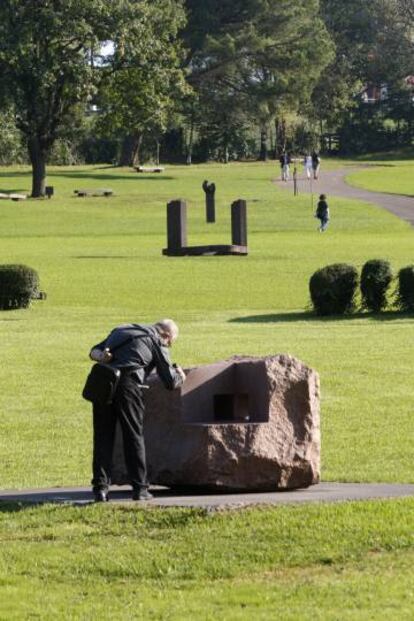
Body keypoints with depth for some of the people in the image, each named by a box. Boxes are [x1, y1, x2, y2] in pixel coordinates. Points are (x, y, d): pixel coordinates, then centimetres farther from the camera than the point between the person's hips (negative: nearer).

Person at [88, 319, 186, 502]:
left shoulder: (121, 330, 29)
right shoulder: (156, 342, 11)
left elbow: (94, 351, 20)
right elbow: (170, 382, 12)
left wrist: (101, 356, -1)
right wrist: (180, 376, 33)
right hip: (127, 383, -5)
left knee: (102, 437, 7)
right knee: (134, 436, 5)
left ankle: (100, 487, 2)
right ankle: (140, 488, 7)